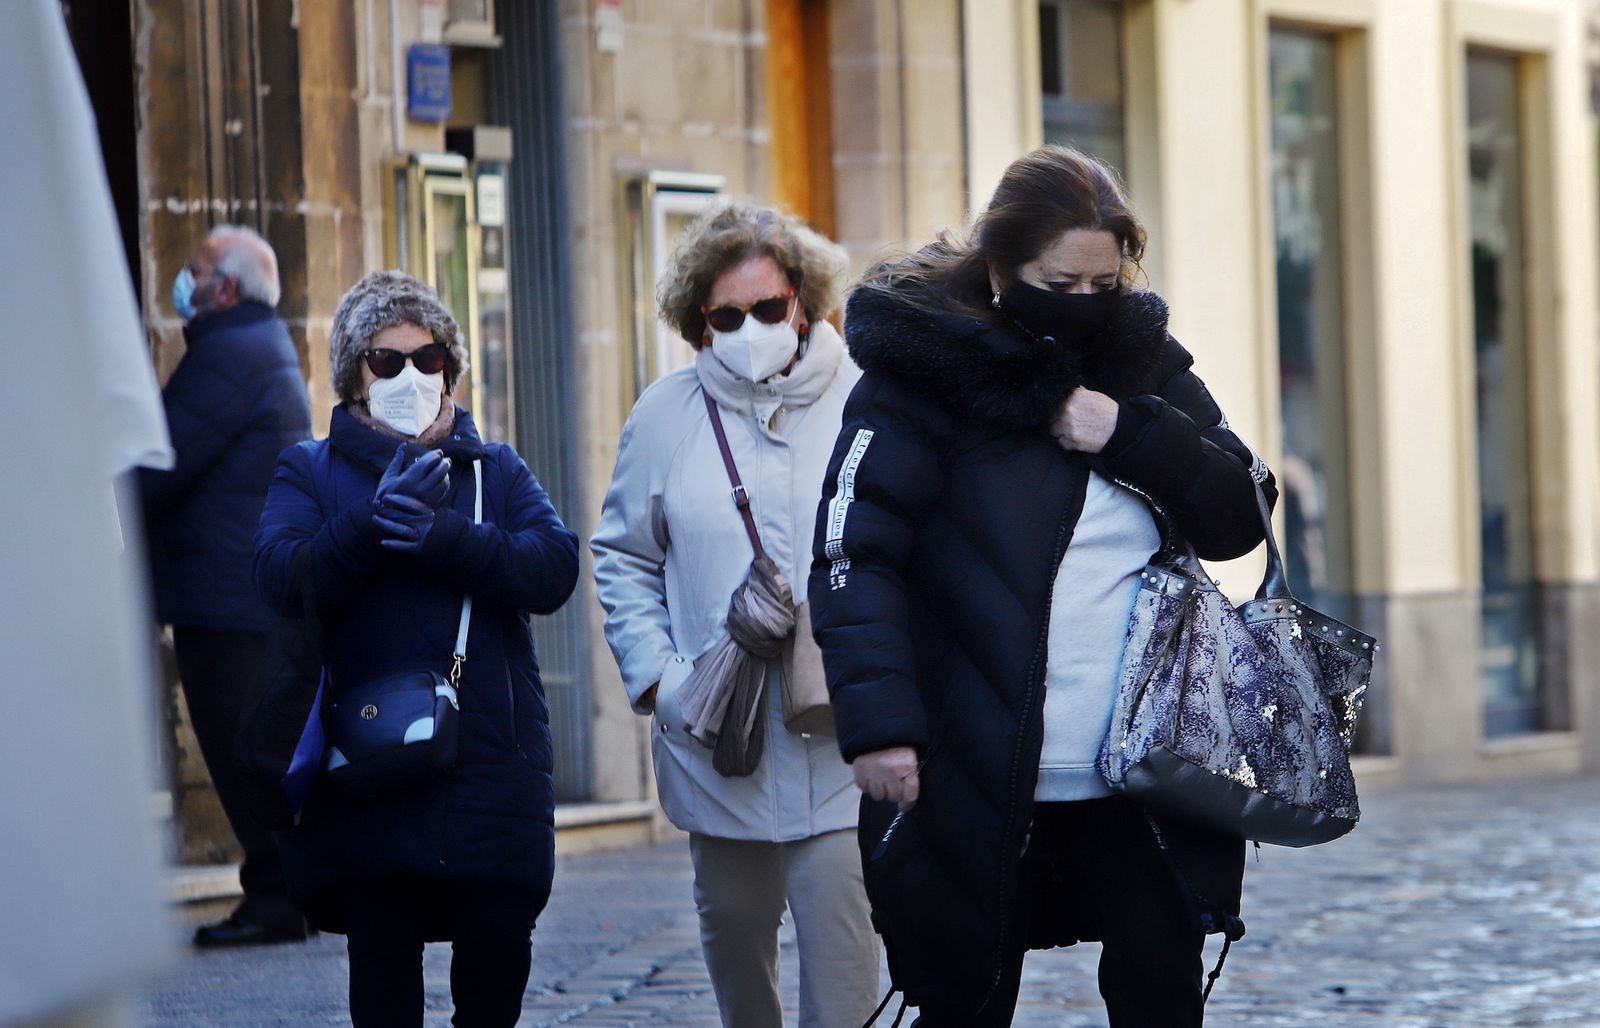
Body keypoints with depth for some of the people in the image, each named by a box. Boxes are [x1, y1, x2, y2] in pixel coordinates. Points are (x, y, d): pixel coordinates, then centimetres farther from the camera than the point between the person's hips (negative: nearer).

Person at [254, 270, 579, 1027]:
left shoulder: (497, 469, 13)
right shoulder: (311, 471, 10)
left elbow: (554, 568, -6)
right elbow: (283, 578, -9)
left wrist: (442, 536, -21)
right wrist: (374, 522, -23)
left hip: (491, 760, 1)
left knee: (499, 944, 0)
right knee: (382, 958, 0)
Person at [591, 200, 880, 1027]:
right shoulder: (666, 416, 7)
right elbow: (624, 558, 13)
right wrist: (656, 677, 0)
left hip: (840, 745, -3)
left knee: (838, 946, -12)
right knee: (733, 934, 15)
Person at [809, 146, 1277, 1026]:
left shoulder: (1142, 359, 10)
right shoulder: (929, 370, -5)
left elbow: (1240, 516, 5)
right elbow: (855, 556, -12)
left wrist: (1131, 435, -11)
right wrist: (878, 722, -22)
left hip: (1139, 780, 4)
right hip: (978, 783, -4)